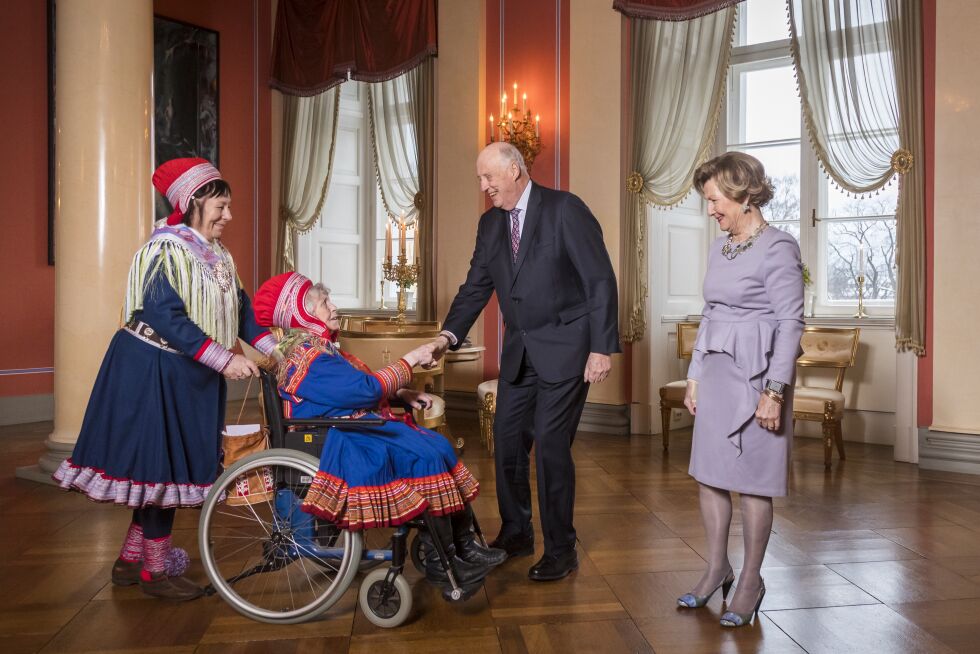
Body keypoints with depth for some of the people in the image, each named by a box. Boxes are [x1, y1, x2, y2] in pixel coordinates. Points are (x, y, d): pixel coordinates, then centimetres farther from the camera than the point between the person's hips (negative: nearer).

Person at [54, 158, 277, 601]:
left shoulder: (218, 256, 11)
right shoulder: (167, 250, -15)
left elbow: (240, 308, 9)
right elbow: (165, 316, -24)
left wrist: (274, 349, -3)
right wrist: (224, 360, -27)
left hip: (190, 376, 9)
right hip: (155, 372, -8)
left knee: (170, 463, 14)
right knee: (159, 465, 0)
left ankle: (130, 559, 28)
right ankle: (155, 570, 15)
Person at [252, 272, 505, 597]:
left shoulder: (320, 348, 15)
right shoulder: (308, 358, -18)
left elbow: (353, 389, 20)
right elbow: (367, 389, -23)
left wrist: (402, 394, 5)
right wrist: (411, 360, -13)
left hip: (358, 428, 10)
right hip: (342, 443, -10)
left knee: (440, 446, -5)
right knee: (428, 457, -21)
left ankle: (464, 544, -2)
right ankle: (440, 562, -11)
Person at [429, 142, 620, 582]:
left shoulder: (565, 209, -10)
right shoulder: (490, 223, 9)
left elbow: (600, 280, -12)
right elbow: (476, 286, 9)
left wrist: (601, 347, -17)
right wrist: (449, 334, -7)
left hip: (564, 349, -6)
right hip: (519, 352, 7)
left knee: (550, 444, -6)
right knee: (507, 440, 9)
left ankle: (560, 550, 11)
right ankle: (515, 534, 27)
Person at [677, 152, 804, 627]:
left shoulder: (777, 248, -11)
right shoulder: (719, 248, 12)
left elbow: (791, 323, -14)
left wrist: (775, 391, -18)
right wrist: (694, 377, 16)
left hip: (755, 376, -7)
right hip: (716, 372, 8)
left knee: (750, 480, 2)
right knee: (708, 472, 11)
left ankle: (751, 580, 19)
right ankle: (717, 568, 27)